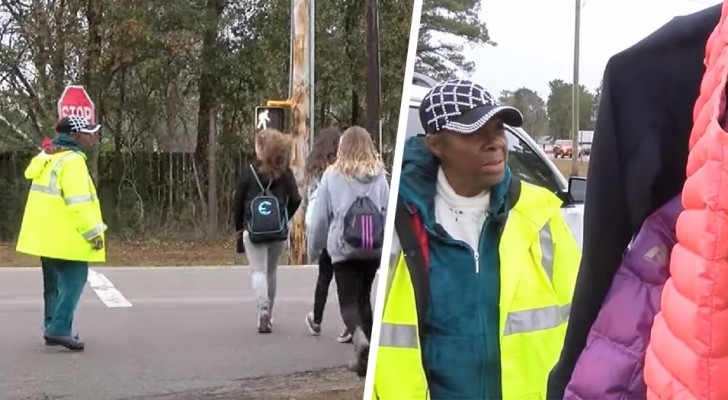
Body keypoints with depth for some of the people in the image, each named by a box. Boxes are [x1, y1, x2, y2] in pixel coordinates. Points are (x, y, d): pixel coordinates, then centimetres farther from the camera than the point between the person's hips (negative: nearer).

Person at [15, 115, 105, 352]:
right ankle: (59, 329, -14)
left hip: (47, 234, 10)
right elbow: (78, 204, -22)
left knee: (55, 283, 17)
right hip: (65, 236, -10)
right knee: (73, 281, -7)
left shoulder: (49, 158, 14)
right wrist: (94, 232, -18)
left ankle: (53, 327, 23)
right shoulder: (72, 161, -16)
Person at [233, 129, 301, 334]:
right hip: (278, 232, 3)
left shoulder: (249, 172, -6)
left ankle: (263, 308, -24)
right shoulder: (285, 173, -2)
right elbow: (295, 200, -4)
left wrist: (239, 228, 10)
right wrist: (283, 219, 12)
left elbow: (237, 203, -2)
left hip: (253, 231, -3)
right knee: (271, 271, 16)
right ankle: (268, 316, 25)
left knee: (258, 271, -1)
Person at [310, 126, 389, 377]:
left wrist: (316, 244, 16)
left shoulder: (332, 175, -2)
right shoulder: (379, 176, 3)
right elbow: (389, 211, 4)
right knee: (364, 298, 17)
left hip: (344, 248, -3)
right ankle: (365, 354, 19)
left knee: (348, 301, 1)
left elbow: (321, 215, 2)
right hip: (374, 249, 3)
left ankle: (360, 338, -27)